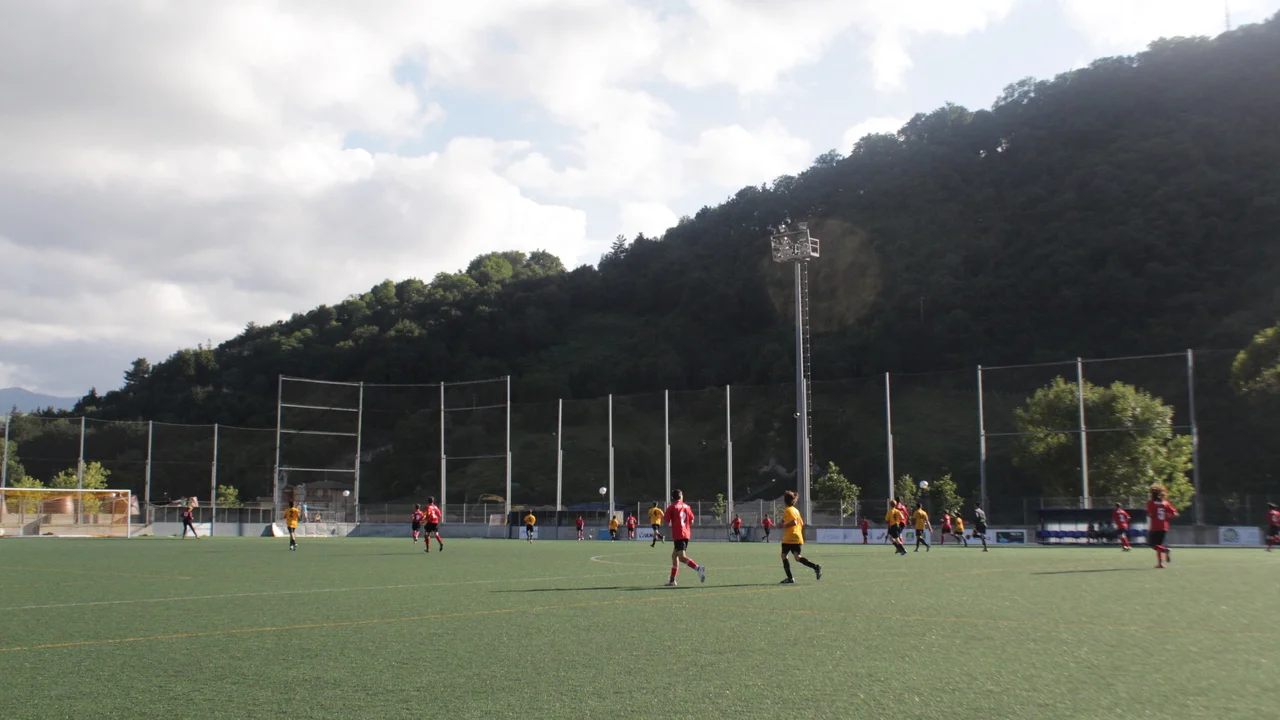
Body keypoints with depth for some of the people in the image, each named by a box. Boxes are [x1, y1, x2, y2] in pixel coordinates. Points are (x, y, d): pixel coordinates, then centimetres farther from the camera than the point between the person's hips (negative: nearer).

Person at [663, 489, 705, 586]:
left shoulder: (671, 507, -1)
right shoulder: (686, 507, 13)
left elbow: (667, 521, -3)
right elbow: (691, 521, 11)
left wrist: (663, 516, 17)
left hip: (678, 535, -7)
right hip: (686, 534, 7)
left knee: (682, 557, -14)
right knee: (674, 555, 17)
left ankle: (698, 568, -36)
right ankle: (672, 580, 19)